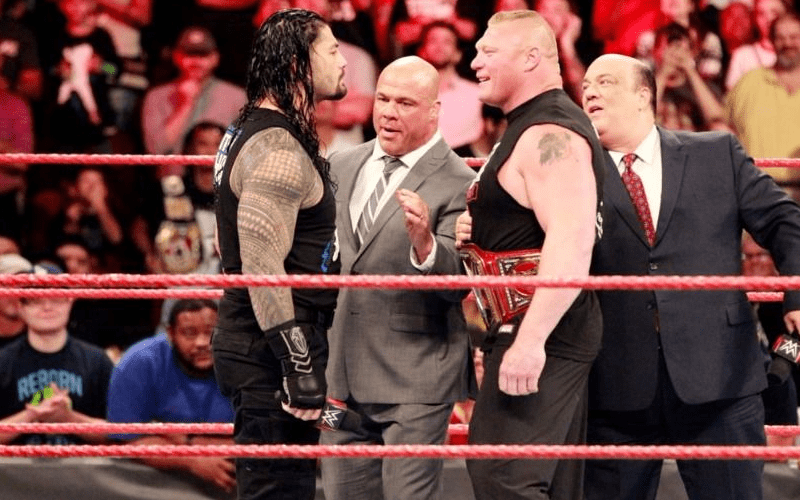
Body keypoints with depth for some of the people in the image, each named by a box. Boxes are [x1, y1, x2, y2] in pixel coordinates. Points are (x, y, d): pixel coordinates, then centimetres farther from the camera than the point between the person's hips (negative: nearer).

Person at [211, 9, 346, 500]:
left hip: (259, 345, 11)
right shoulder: (278, 150, -17)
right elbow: (263, 266, -24)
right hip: (271, 355, -11)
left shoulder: (252, 131, 15)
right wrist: (300, 368, -24)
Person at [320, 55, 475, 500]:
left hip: (415, 379, -6)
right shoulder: (342, 168, 10)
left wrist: (424, 242, -37)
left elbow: (458, 284, -19)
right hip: (341, 375, 7)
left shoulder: (458, 186, -10)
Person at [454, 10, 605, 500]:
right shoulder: (533, 128, 19)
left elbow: (571, 244, -27)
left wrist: (529, 342, -33)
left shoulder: (550, 134, -15)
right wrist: (478, 233, 11)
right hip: (532, 334, 11)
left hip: (543, 332, -11)